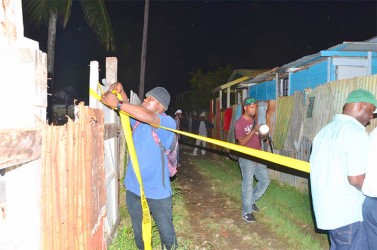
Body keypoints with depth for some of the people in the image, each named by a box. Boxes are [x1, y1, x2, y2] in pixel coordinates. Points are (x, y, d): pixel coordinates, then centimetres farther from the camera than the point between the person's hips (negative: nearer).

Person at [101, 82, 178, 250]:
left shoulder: (168, 123, -16)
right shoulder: (138, 119, 7)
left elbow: (148, 116, -33)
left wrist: (117, 103, -30)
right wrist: (119, 89, -10)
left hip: (157, 191, -6)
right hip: (133, 188, 6)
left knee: (166, 233, 10)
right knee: (139, 233, 22)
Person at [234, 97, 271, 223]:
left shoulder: (254, 120, 11)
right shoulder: (239, 123, -13)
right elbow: (242, 142, -19)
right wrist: (254, 131, -26)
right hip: (247, 159, -8)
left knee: (265, 180, 11)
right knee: (248, 185, -2)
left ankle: (251, 201, 30)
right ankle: (246, 212, 12)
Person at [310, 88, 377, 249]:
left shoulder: (326, 129, 10)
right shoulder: (356, 132, -18)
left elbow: (316, 166, 16)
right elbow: (356, 179, -23)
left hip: (327, 208, 9)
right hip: (347, 213, -9)